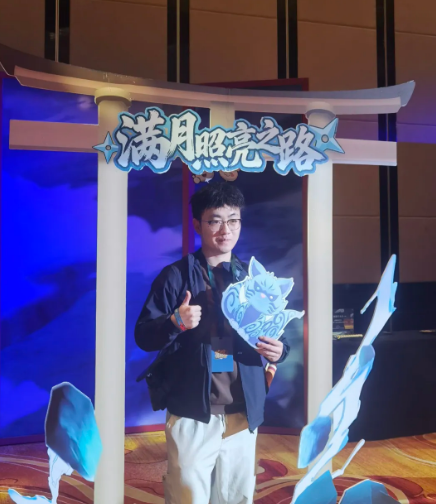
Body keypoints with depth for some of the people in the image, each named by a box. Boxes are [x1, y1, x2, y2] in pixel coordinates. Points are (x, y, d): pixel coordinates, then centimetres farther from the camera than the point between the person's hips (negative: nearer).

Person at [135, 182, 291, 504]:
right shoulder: (176, 275, -3)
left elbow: (278, 334, 13)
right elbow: (143, 336, -6)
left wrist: (279, 349, -9)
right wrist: (175, 322, -25)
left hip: (244, 413, 4)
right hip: (191, 413, -3)